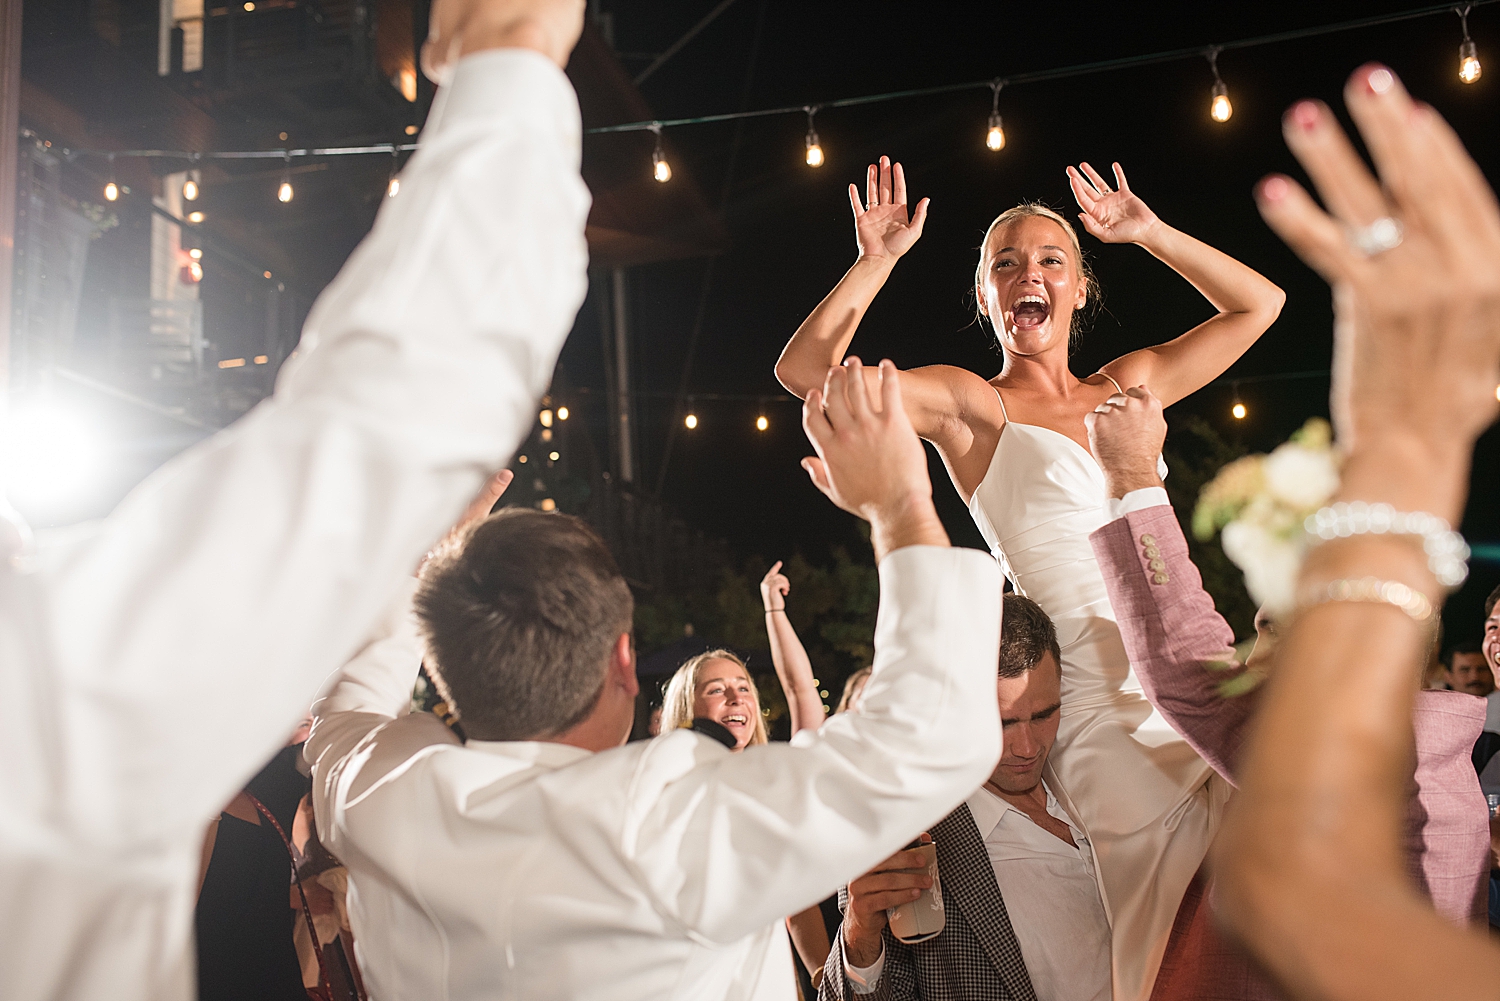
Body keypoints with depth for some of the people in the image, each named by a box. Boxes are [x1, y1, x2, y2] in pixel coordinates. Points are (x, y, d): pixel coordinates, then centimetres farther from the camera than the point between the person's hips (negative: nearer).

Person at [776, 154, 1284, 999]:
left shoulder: (1127, 385, 18)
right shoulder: (971, 405, 4)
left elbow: (1258, 304, 24)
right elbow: (803, 370, -7)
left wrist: (1149, 232, 17)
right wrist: (877, 261, -5)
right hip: (1109, 711, -5)